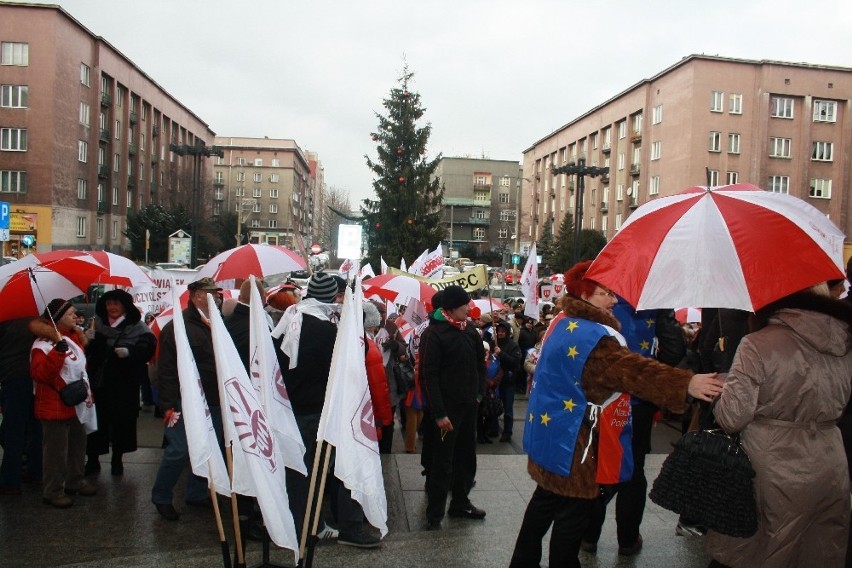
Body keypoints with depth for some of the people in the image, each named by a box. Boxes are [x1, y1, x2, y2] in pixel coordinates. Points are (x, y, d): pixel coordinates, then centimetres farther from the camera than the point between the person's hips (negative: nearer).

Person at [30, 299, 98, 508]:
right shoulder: (44, 344, -18)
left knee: (78, 445, 18)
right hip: (55, 407, -9)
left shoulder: (74, 336, 9)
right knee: (56, 450, 0)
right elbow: (40, 374, -31)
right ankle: (52, 491, 13)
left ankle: (75, 481, 33)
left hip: (77, 403, 9)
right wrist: (59, 348, -35)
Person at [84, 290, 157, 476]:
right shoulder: (97, 324, 5)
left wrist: (129, 352, -27)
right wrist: (88, 340, -11)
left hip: (125, 384, -2)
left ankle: (117, 459, 24)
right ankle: (92, 460, 20)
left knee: (122, 420, 7)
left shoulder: (137, 326, -6)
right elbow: (87, 352, 10)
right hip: (99, 382, 2)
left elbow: (148, 347, -13)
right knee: (96, 421, 4)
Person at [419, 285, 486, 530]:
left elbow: (480, 363, 19)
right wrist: (439, 413, -19)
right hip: (447, 408, -7)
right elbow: (428, 376, -17)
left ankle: (460, 503, 32)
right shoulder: (433, 333, -14)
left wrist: (479, 392, 8)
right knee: (442, 462, 1)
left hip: (468, 406, 7)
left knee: (466, 457, 16)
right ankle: (434, 514, 13)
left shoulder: (469, 330, 7)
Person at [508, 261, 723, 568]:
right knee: (573, 511, 5)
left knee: (546, 501, 22)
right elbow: (634, 369, -34)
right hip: (572, 441, -10)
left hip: (547, 428, 10)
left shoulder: (562, 323, 7)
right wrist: (686, 384, -39)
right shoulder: (591, 336, -24)